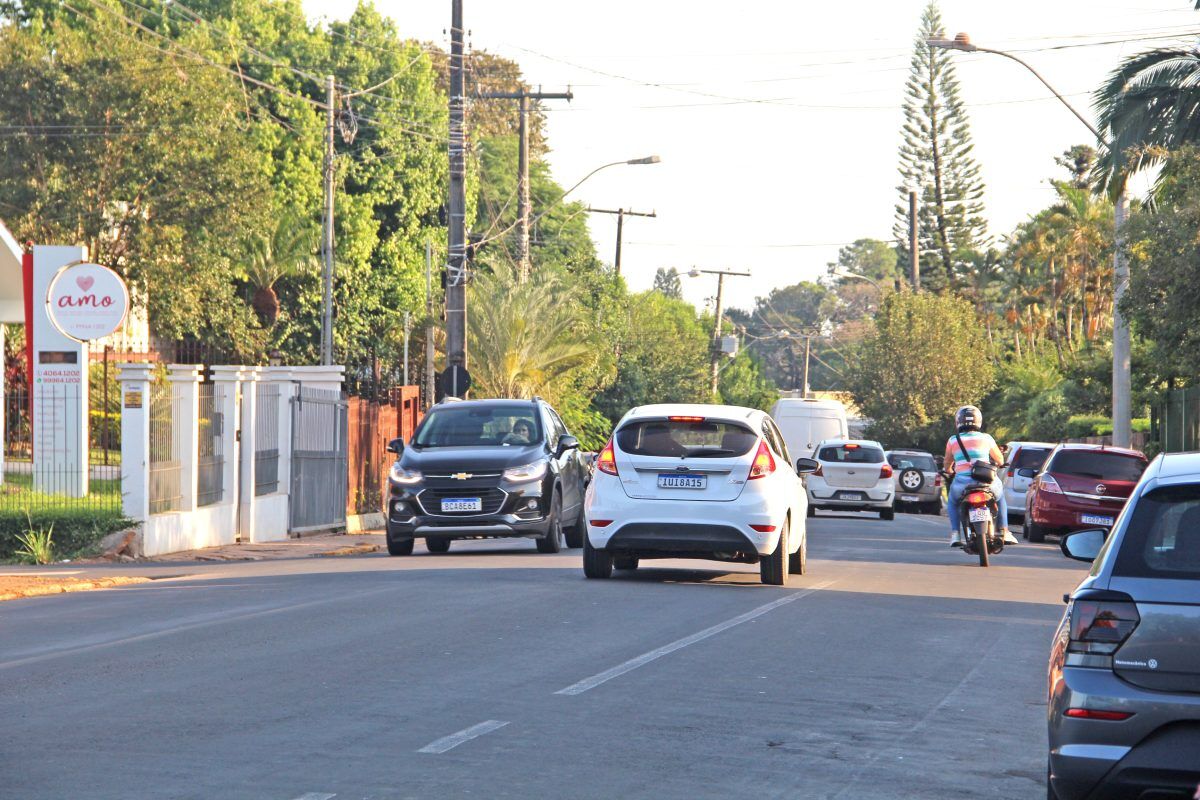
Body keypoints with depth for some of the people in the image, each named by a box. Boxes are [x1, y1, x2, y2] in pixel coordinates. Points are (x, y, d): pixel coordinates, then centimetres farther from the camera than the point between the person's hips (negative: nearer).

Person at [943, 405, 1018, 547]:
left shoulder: (953, 441, 9)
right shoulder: (986, 438, 9)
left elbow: (947, 467, 19)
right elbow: (1000, 460, 22)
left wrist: (951, 471, 42)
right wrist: (993, 464, 45)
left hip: (962, 482, 0)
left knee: (952, 501, 31)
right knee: (1000, 498, 31)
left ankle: (955, 534, 14)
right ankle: (1004, 532, 22)